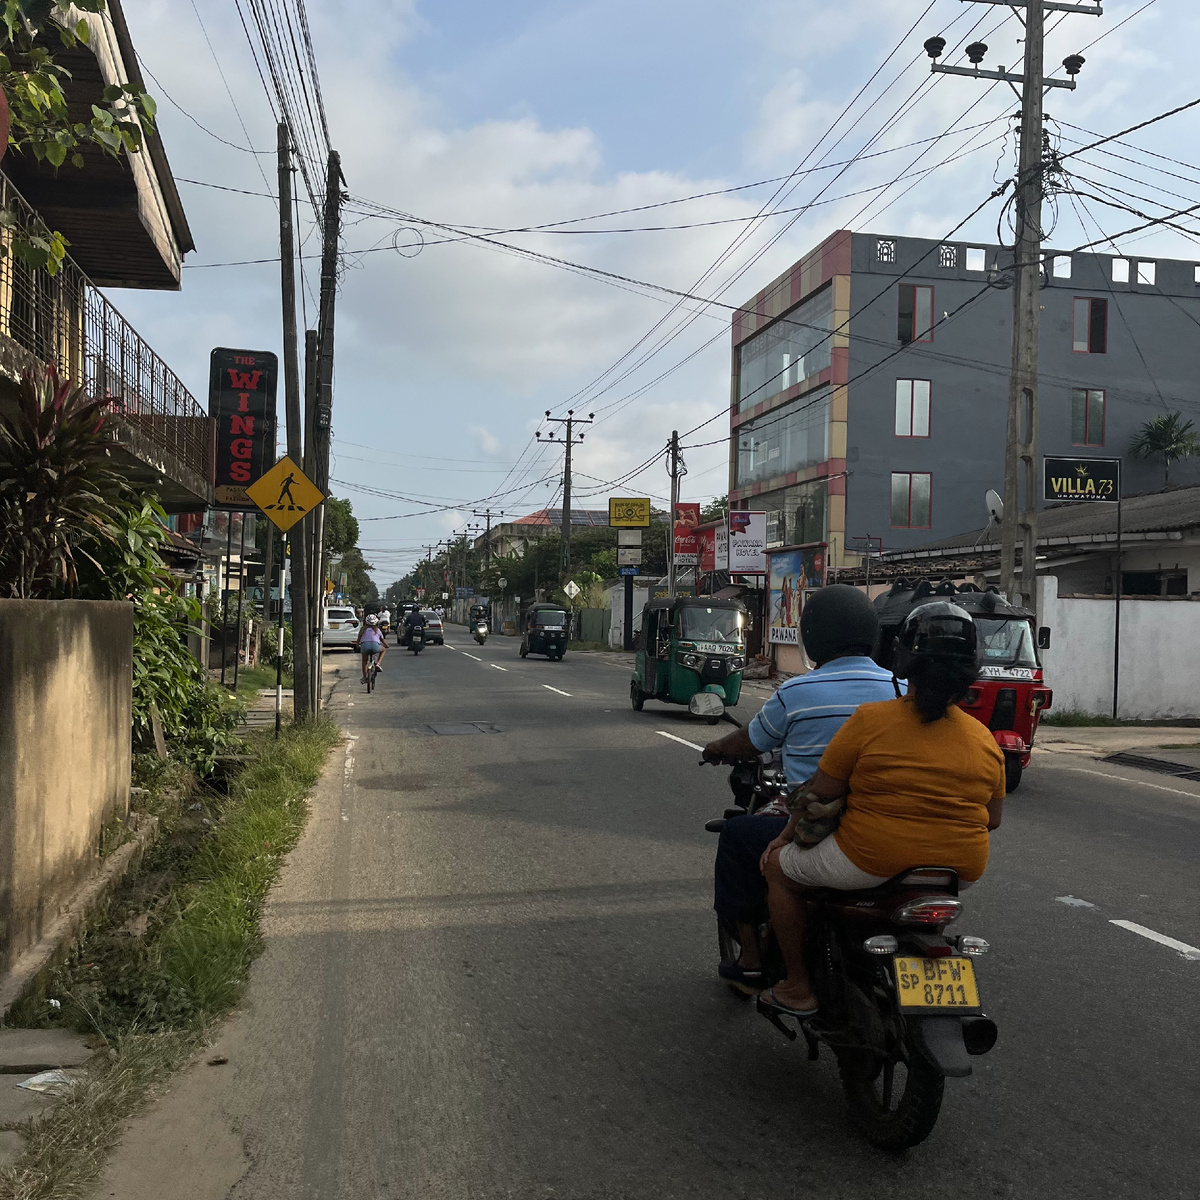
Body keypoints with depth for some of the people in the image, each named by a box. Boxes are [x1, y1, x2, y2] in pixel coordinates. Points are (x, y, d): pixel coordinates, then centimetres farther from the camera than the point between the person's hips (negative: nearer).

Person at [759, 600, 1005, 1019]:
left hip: (874, 859, -5)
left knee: (779, 866, 17)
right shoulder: (985, 740, 2)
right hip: (960, 872, 6)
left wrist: (786, 836, 10)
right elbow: (992, 819, 11)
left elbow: (820, 796, -7)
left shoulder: (870, 720, -11)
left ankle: (798, 990, 18)